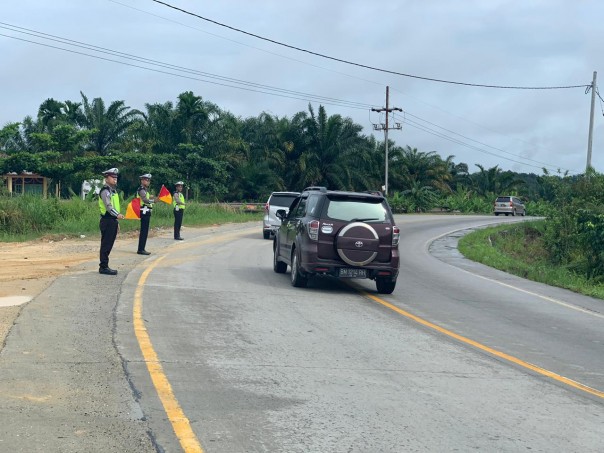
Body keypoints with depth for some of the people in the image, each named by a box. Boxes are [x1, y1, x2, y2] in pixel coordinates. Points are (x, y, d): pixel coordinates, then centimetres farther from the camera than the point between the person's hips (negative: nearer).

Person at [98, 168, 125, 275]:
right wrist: (117, 215, -38)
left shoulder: (113, 190, 18)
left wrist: (116, 222, 22)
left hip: (112, 221, 9)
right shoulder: (105, 191, -13)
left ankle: (104, 266, 18)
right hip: (107, 221, -9)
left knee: (109, 245, 12)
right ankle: (103, 267, -2)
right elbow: (108, 206, -24)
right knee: (106, 245, -6)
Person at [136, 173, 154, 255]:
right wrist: (154, 200, -42)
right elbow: (145, 200, -30)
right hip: (144, 212, -10)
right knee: (144, 231, -10)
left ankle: (141, 249, 15)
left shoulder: (145, 189, 20)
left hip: (146, 212, 10)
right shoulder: (141, 190, -13)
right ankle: (141, 249, -9)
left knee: (144, 231, 12)